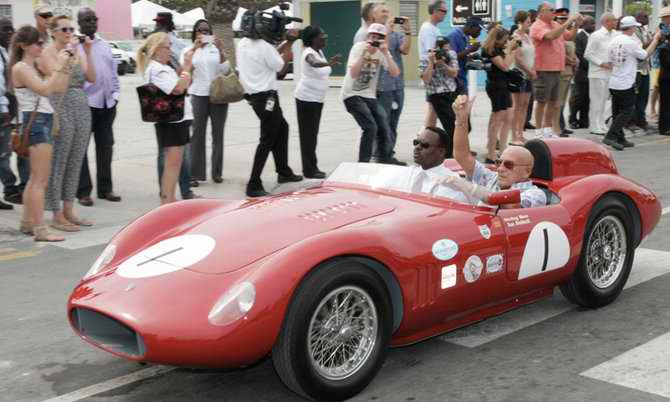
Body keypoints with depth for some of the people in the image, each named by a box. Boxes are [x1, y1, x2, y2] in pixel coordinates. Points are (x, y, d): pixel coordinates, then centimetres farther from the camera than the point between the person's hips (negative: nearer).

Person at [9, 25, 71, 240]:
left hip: (43, 121, 10)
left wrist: (66, 66, 2)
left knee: (35, 178, 16)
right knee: (41, 179, -10)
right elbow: (45, 89, -23)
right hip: (35, 121, -10)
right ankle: (40, 229, -8)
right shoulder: (20, 68, -11)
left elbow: (60, 88, 11)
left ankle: (27, 223, 25)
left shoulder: (35, 67, 16)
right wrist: (58, 66, -19)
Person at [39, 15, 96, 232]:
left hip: (82, 110, 6)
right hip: (61, 111, -6)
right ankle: (57, 216, 4)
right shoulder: (48, 53, -3)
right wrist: (67, 53, -18)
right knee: (58, 165, -2)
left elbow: (92, 78, 4)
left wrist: (87, 53, -4)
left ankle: (68, 211, 18)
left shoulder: (77, 51, 14)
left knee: (75, 164, 10)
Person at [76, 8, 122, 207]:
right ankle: (83, 191, 7)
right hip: (84, 104, -6)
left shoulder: (104, 44, 14)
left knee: (105, 147, 11)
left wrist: (115, 94, 8)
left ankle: (105, 188, 20)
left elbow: (113, 70, 18)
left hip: (107, 104, 6)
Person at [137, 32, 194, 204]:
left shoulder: (163, 68, 18)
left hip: (177, 118, 10)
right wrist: (187, 67, -14)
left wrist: (186, 67, 11)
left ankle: (168, 199, 21)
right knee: (173, 162, -11)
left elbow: (185, 85, 23)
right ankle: (166, 201, -10)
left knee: (175, 162, 14)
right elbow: (178, 88, -23)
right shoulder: (156, 69, -14)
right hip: (170, 120, -10)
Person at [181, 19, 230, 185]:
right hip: (198, 95, -2)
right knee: (197, 134, -6)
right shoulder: (188, 50, 5)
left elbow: (225, 70, -3)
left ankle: (217, 172, 12)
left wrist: (220, 50, -15)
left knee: (218, 134, 5)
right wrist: (194, 49, -21)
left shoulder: (216, 49, 9)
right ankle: (195, 174, -5)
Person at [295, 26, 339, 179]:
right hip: (306, 99, -9)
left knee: (313, 134, 13)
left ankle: (312, 168, 21)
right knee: (308, 135, -4)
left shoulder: (320, 51, 7)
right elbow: (314, 63, -46)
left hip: (317, 98, 9)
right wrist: (328, 64, -62)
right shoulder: (309, 52, -21)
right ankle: (309, 170, 1)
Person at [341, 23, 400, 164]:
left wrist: (386, 53, -24)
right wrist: (364, 54, -30)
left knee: (383, 127, 4)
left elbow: (395, 73, -16)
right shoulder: (358, 47, -13)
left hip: (370, 96, 5)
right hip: (352, 94, -5)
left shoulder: (383, 52, -2)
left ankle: (384, 159, 26)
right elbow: (353, 74, -25)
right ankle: (363, 162, -5)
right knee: (370, 127, -18)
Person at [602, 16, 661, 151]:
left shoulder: (613, 41, 7)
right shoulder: (631, 43, -15)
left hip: (613, 83, 8)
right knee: (627, 111, -4)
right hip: (626, 84, -8)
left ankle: (620, 139, 16)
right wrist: (656, 39, 8)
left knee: (618, 112, 12)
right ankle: (611, 136, -12)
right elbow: (646, 55, -1)